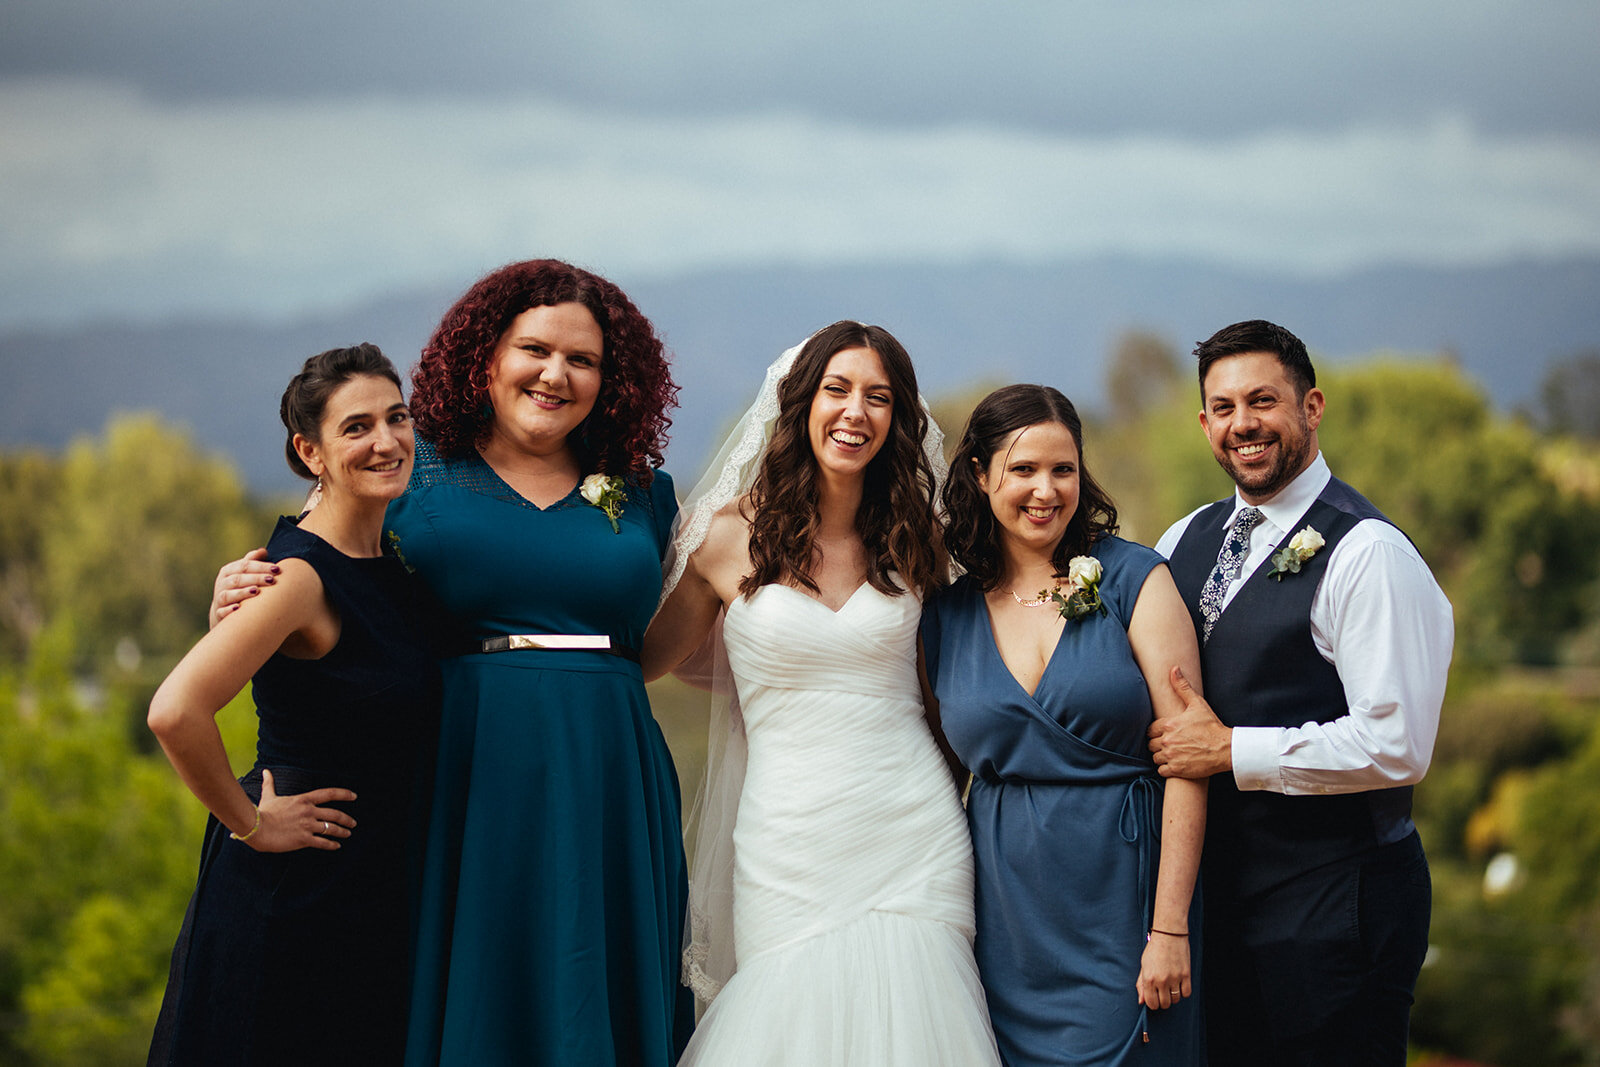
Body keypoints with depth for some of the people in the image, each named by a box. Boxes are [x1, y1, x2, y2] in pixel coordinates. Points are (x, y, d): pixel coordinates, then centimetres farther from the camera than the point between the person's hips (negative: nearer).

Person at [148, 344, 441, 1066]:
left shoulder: (395, 563, 6)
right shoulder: (299, 574, -20)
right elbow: (175, 712, -32)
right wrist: (250, 823, -19)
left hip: (378, 891, 8)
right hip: (291, 894, -8)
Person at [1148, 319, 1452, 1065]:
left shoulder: (1366, 553, -13)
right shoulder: (1187, 540, 10)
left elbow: (1396, 747, -20)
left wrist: (1231, 751, -17)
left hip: (1332, 906, -7)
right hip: (1218, 888, 7)